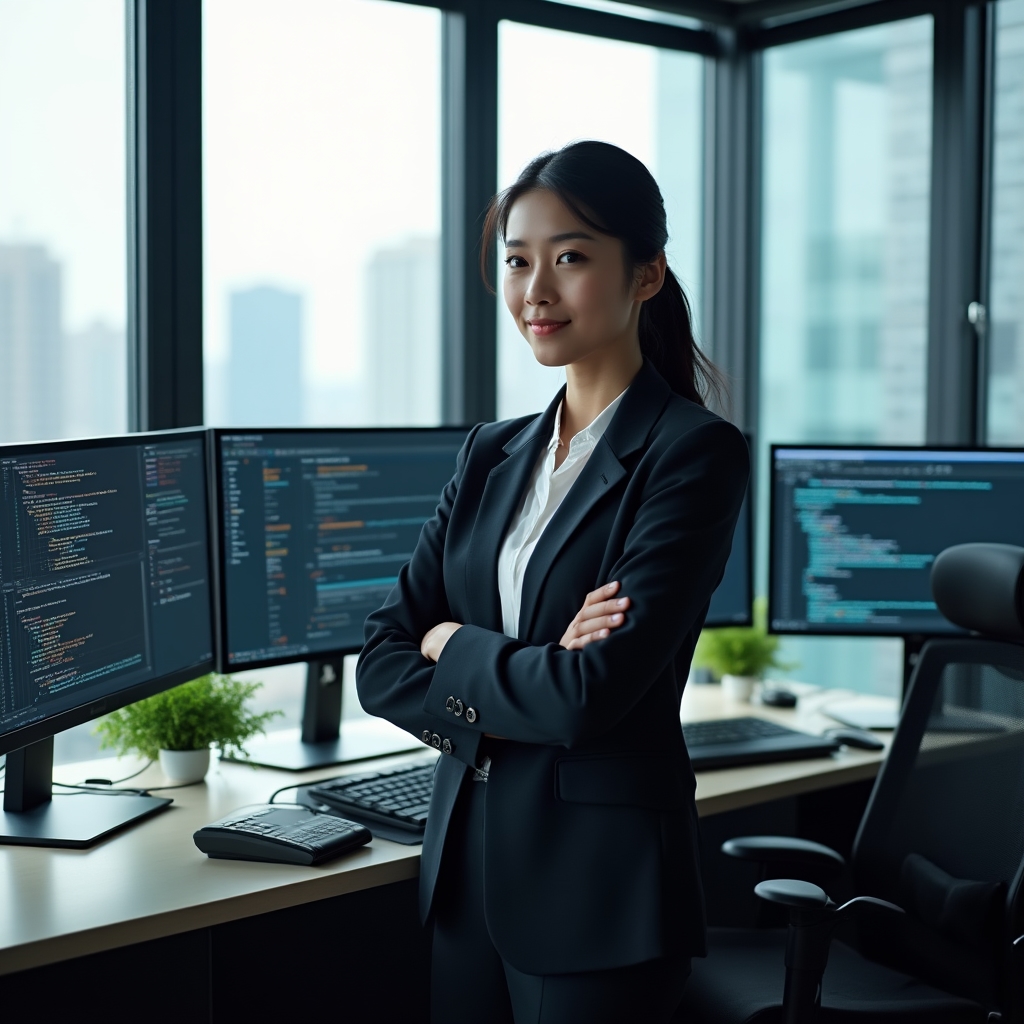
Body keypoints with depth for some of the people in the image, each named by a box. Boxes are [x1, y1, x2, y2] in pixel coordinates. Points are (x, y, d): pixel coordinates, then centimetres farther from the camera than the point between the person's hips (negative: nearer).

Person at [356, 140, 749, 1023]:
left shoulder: (696, 453, -12)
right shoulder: (493, 454, 8)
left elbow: (595, 693, -21)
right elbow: (381, 665, 3)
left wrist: (454, 645, -5)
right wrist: (520, 691, -13)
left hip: (604, 881, -6)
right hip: (468, 860, 6)